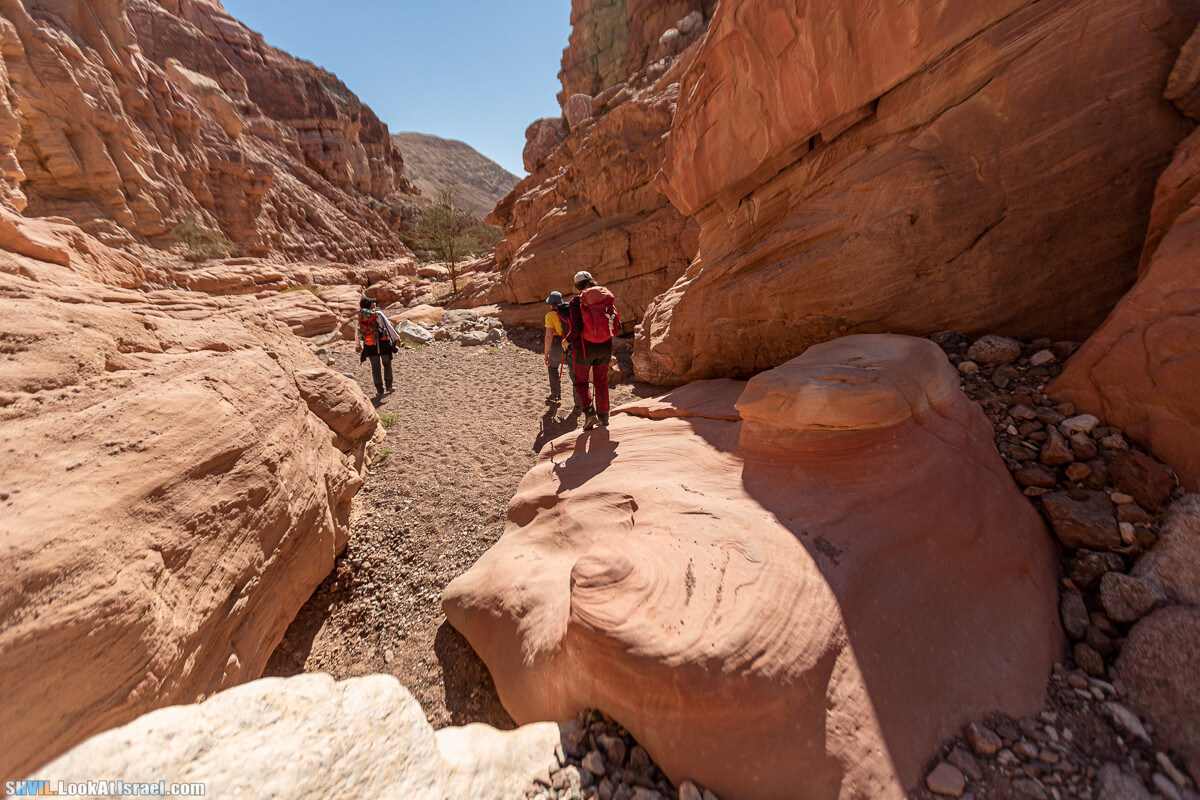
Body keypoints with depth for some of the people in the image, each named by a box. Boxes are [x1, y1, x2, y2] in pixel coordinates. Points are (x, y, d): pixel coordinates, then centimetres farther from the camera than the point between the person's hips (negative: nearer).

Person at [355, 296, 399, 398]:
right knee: (387, 364, 17)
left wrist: (357, 345, 22)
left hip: (370, 346, 3)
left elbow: (357, 331, 11)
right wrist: (396, 337, 2)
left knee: (375, 367, 10)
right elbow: (388, 327, -9)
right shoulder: (378, 314, -8)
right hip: (383, 343, -3)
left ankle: (379, 390, 10)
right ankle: (388, 385, 19)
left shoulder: (360, 316, 4)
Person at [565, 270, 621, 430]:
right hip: (604, 347, 4)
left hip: (584, 348, -3)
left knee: (581, 381, 16)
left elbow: (576, 329, -18)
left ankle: (589, 412, -1)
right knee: (601, 382, 19)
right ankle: (603, 415, 28)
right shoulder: (607, 298, 2)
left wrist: (567, 341, 1)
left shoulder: (576, 301, -9)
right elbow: (617, 326, 0)